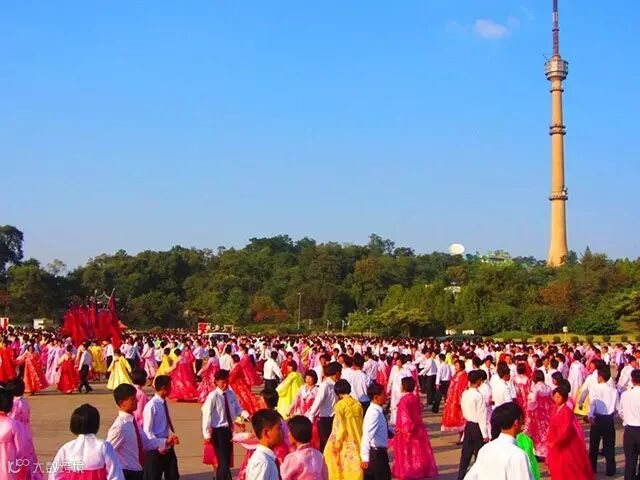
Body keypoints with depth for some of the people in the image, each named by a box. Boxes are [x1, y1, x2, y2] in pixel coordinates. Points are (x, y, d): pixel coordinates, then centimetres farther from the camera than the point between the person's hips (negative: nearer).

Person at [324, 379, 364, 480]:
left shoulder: (340, 405, -14)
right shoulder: (357, 404, 1)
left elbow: (340, 426, -14)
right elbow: (361, 424, 7)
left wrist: (337, 443, -7)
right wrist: (359, 438, 16)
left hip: (346, 441, -5)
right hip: (357, 440, 5)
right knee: (355, 463, 11)